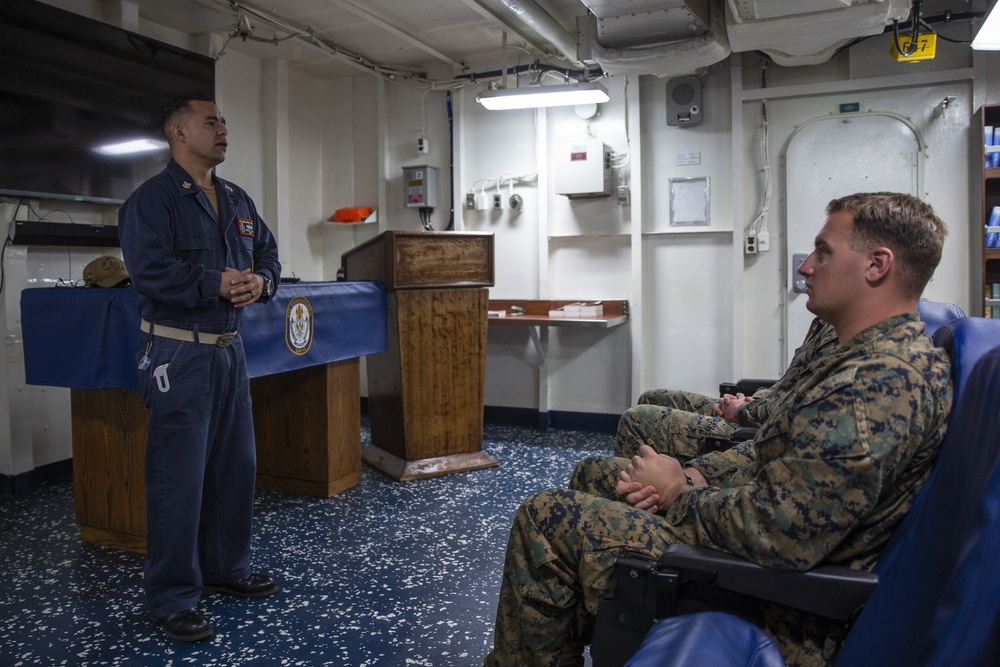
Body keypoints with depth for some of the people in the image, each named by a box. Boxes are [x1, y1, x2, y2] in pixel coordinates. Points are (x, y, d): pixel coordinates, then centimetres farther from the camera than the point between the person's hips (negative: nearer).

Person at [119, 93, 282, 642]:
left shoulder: (237, 201, 16)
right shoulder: (151, 199, -8)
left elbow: (267, 253, 16)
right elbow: (149, 269, -21)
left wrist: (260, 280, -6)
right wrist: (218, 284, -16)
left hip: (229, 348, 8)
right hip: (178, 354, -8)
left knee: (235, 466, 15)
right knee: (178, 476, -2)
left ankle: (227, 569, 32)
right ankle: (173, 599, 12)